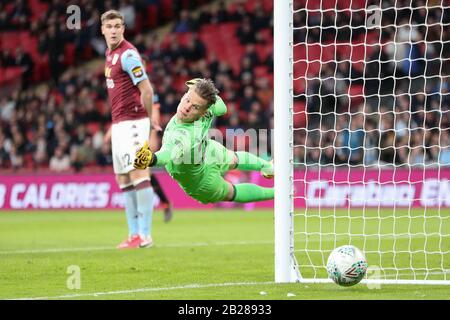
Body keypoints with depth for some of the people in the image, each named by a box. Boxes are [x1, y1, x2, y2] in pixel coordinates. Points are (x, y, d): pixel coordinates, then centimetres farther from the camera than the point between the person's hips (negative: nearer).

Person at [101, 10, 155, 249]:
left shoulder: (127, 54, -13)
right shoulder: (110, 54, 16)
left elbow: (146, 90, -14)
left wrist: (149, 119, -5)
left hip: (132, 122, -10)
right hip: (119, 124, 10)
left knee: (138, 174, -13)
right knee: (123, 179, 10)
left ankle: (145, 235, -15)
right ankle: (134, 234, 13)